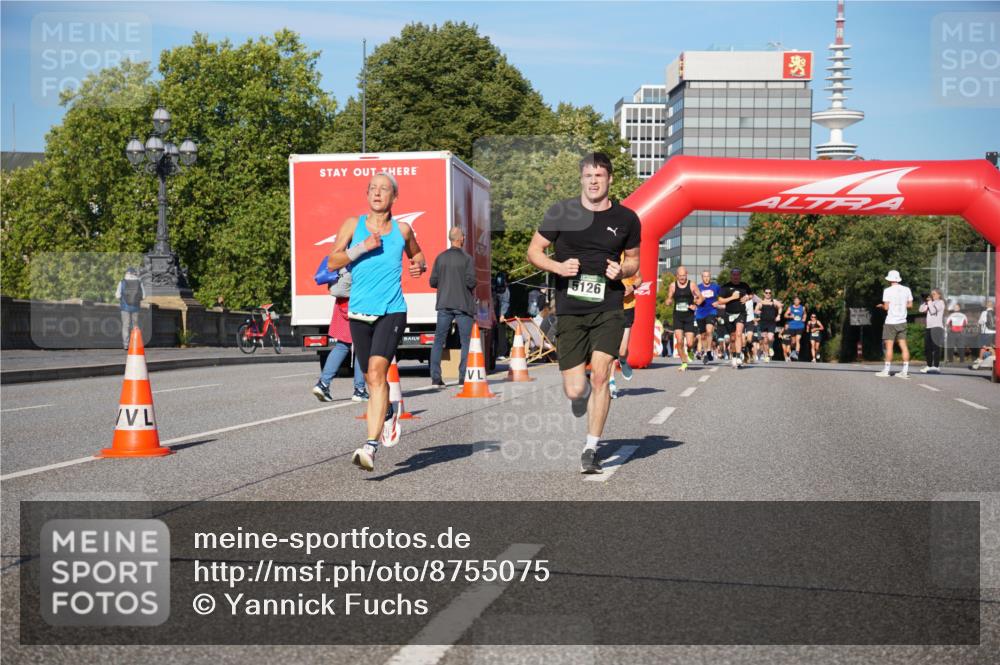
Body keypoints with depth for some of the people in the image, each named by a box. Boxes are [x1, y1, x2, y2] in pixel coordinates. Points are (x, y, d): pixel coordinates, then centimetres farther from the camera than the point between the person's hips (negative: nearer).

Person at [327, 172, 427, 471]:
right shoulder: (353, 224, 6)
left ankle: (371, 446, -25)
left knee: (376, 371, -20)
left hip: (392, 311, -2)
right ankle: (389, 413, 47)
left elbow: (417, 253, 28)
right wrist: (362, 247, -13)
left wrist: (420, 265, 5)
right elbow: (332, 262, -1)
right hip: (359, 312, 2)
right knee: (371, 378, 13)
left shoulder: (402, 229, 8)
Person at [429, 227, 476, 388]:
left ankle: (435, 378, 2)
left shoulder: (440, 258, 3)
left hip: (444, 304, 3)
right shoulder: (467, 259, -7)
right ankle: (464, 376, 0)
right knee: (466, 341, 5)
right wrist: (468, 285, 9)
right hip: (463, 304, -3)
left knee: (439, 340, 7)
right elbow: (471, 282, -13)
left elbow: (433, 282, 3)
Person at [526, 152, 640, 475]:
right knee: (575, 390, -2)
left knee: (600, 375, -15)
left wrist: (623, 270, -4)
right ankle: (582, 392, 38)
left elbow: (633, 259, 19)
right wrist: (558, 266, -12)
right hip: (570, 310, 0)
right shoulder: (561, 212, 1)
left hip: (608, 308, 0)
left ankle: (590, 450, -2)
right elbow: (533, 251, 7)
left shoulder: (626, 218, 5)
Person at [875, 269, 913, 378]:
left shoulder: (888, 291, -9)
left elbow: (886, 307, -11)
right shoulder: (906, 289, 5)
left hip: (891, 322, -5)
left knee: (889, 346, -1)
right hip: (902, 322, 5)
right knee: (903, 345, 4)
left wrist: (881, 306, 10)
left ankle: (886, 370, 1)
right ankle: (905, 371, 2)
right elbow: (910, 304, 10)